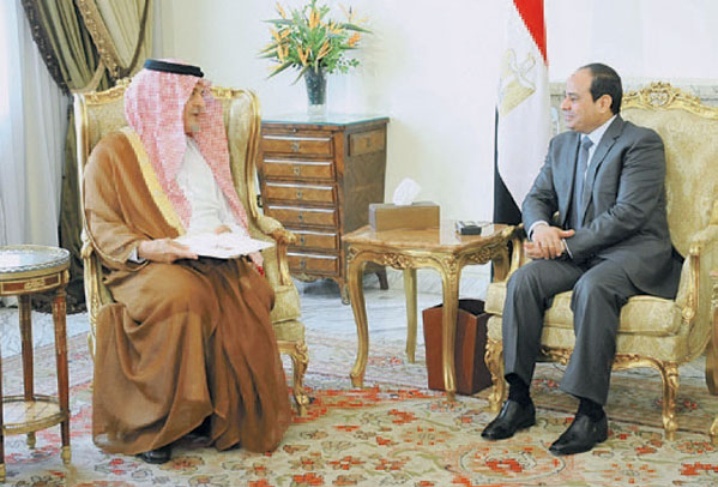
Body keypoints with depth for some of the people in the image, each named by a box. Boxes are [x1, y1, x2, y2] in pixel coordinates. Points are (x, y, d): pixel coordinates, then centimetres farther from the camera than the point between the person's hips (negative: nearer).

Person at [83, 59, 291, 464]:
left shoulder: (201, 147, 25)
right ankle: (152, 425, -29)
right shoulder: (114, 152, 7)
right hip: (148, 265, -4)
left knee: (249, 293, -30)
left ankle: (234, 415, -23)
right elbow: (102, 226, 0)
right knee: (181, 295, -39)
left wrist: (224, 233, -2)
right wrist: (142, 248, -20)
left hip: (213, 260, 5)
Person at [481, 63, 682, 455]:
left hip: (635, 252, -6)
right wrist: (540, 227, -7)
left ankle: (591, 412, -32)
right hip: (576, 254, 6)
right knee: (522, 281, -22)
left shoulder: (642, 143, -7)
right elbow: (537, 198, 18)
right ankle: (518, 400, -18)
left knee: (592, 287, -37)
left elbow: (629, 214, -17)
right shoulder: (561, 145, 17)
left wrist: (569, 243, -18)